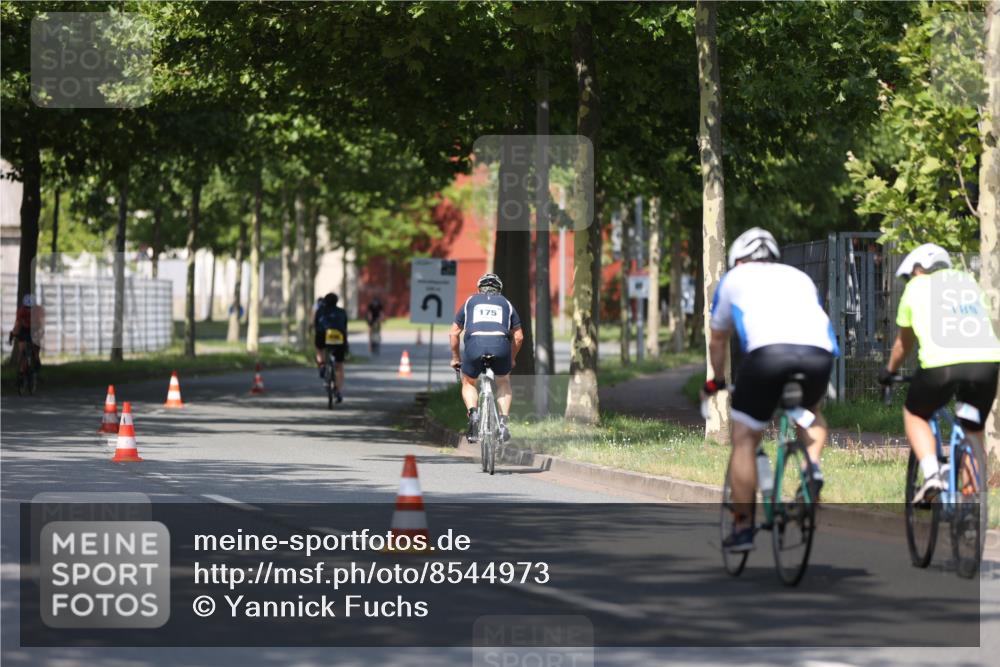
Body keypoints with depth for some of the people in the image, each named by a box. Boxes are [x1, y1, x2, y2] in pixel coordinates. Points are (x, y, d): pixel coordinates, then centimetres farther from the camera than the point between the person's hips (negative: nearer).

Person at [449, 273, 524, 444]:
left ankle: (473, 412, -3)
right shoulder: (505, 303, 27)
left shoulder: (470, 301, 27)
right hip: (501, 344, 0)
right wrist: (511, 359, 39)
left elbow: (453, 333, 26)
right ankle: (503, 422, 11)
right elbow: (519, 336, 24)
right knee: (503, 383, 27)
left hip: (474, 344, 0)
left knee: (468, 383, 24)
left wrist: (455, 357, 38)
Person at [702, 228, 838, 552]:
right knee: (809, 412, 33)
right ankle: (813, 465, 7)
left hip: (768, 350, -3)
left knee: (744, 439, 11)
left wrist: (715, 382, 57)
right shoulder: (799, 277, 37)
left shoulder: (735, 277, 30)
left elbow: (717, 340, 40)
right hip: (820, 351, 3)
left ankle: (742, 526, 10)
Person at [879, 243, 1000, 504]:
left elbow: (904, 342, 30)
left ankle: (931, 474, 1)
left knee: (915, 415, 23)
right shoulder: (969, 281, 28)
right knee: (974, 430, 23)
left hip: (941, 364, -3)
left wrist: (889, 370, 48)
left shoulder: (916, 286, 20)